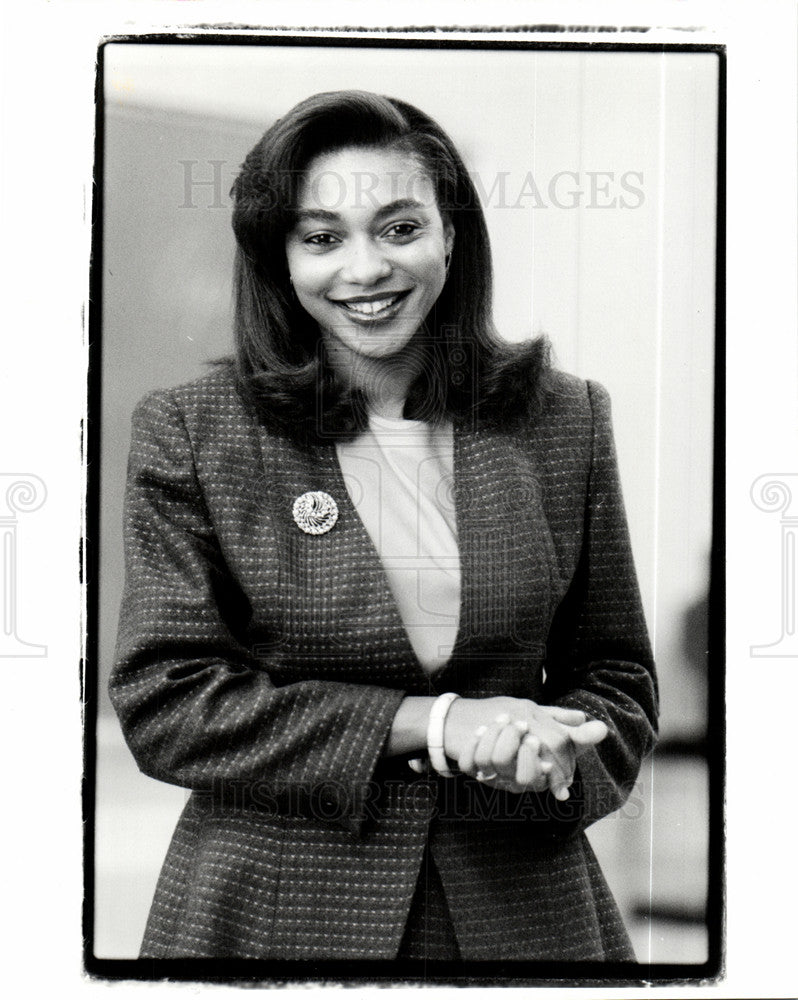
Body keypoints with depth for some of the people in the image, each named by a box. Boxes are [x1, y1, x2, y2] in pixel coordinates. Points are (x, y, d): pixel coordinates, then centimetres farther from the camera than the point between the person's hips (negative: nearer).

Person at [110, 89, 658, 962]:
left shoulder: (564, 421, 1)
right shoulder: (189, 432, -6)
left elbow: (616, 678, 8)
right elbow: (162, 701, -10)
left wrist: (548, 751, -15)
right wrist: (428, 726, -17)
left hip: (522, 913, 2)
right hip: (273, 917, -2)